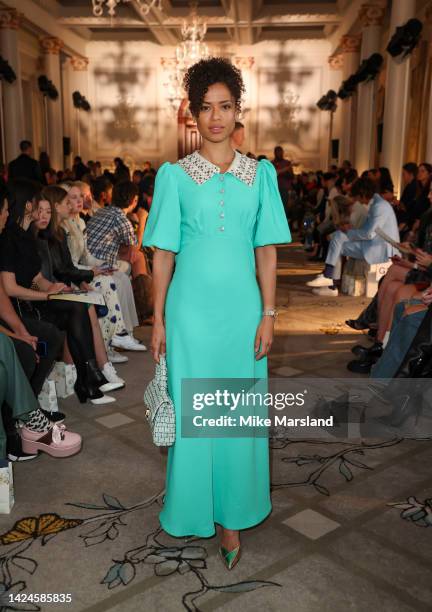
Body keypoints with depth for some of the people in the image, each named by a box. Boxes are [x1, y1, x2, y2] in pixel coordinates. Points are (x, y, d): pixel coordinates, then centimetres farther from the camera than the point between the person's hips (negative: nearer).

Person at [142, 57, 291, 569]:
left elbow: (266, 249, 4)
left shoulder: (260, 173, 5)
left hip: (242, 306, 2)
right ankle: (193, 508, 30)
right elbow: (163, 252, 0)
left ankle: (232, 516, 25)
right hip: (191, 306, -1)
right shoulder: (174, 175, 0)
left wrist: (268, 313, -2)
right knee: (190, 410, 7)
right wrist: (158, 319, -2)